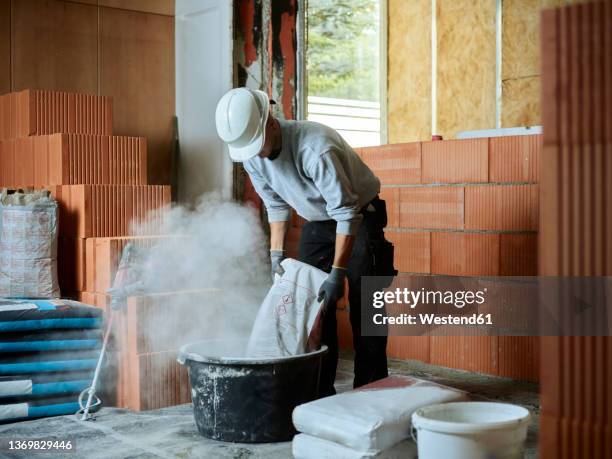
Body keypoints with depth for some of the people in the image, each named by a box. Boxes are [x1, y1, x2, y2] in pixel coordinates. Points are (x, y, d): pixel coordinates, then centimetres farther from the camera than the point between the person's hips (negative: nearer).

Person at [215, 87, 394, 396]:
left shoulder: (315, 147, -35)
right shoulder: (251, 155, -12)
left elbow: (346, 213, -32)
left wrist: (337, 273, -33)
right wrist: (276, 253, -3)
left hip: (359, 216, -6)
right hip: (317, 221, 7)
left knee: (364, 306, -9)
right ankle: (320, 391, 12)